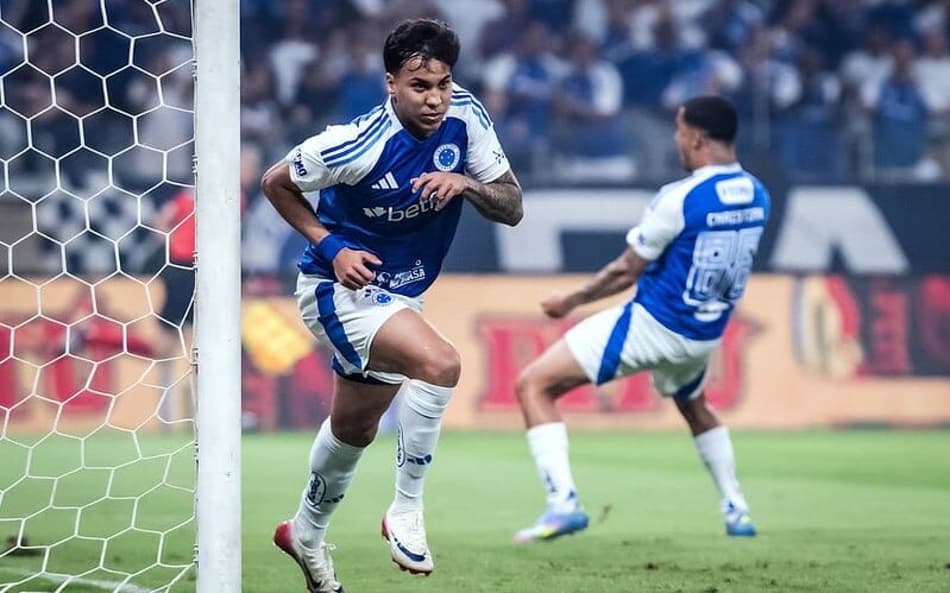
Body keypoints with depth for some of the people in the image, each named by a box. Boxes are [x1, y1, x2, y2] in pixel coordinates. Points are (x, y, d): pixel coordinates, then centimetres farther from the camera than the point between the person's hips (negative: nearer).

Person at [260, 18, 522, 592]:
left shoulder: (465, 115, -13)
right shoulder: (361, 144, -27)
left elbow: (512, 207, -8)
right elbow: (276, 182, -11)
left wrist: (466, 183, -28)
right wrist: (331, 245, -19)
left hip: (398, 296, 7)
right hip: (340, 288, -7)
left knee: (353, 429, 23)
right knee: (441, 361, -32)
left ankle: (307, 533, 48)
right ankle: (406, 511, -18)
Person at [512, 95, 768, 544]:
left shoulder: (680, 198, -20)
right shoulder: (756, 197, 0)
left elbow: (628, 270, -13)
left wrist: (572, 301, 1)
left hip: (652, 324, -7)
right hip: (705, 335, 7)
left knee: (534, 385, -2)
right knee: (694, 406, 39)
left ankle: (563, 502, -13)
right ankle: (737, 511, 35)